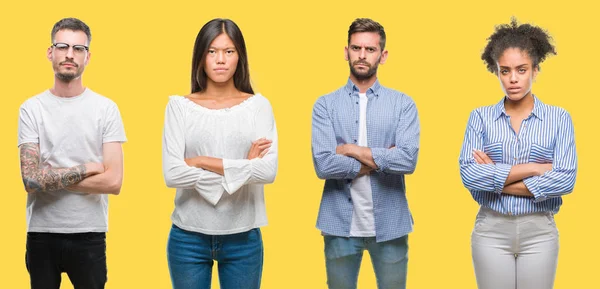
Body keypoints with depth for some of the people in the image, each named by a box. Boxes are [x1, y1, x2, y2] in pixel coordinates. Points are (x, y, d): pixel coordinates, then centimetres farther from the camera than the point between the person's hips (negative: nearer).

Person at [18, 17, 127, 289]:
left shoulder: (106, 109, -3)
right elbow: (31, 180, -12)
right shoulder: (31, 109, -2)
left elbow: (113, 182, -10)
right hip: (41, 234, 0)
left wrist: (51, 178, -10)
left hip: (89, 235, 0)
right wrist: (87, 168, -11)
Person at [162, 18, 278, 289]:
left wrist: (203, 162, -13)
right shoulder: (180, 106, -1)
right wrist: (242, 168, -12)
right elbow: (172, 174, -12)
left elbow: (269, 171, -12)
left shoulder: (258, 105, 0)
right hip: (188, 237, 0)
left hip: (243, 238, 0)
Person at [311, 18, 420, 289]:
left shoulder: (403, 104, 1)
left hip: (390, 225, 0)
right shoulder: (326, 104, 0)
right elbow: (323, 164, -13)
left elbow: (408, 160, -14)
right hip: (340, 225, 0)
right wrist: (381, 159, -12)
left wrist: (351, 150, -11)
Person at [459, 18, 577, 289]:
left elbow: (565, 180, -11)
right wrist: (534, 168, -14)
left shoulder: (559, 118, 0)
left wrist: (495, 178, -11)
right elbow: (469, 175, -11)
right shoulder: (480, 117, 2)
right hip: (491, 229, 0)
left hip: (539, 231, 0)